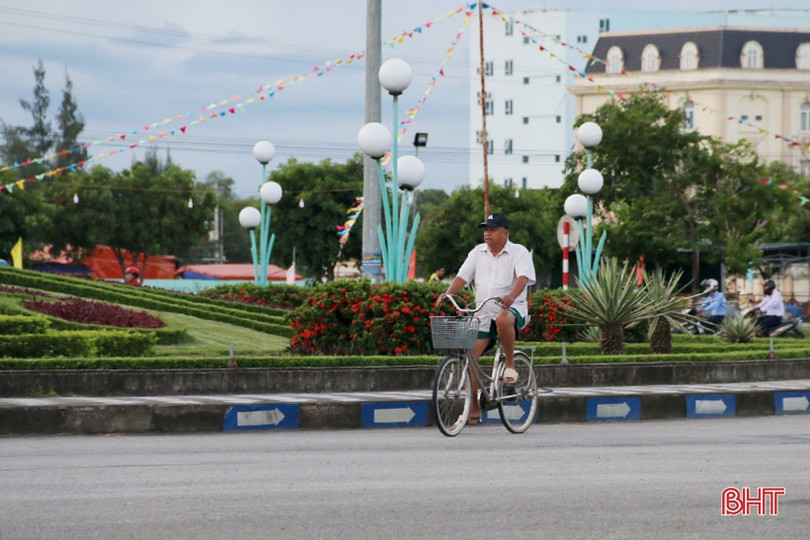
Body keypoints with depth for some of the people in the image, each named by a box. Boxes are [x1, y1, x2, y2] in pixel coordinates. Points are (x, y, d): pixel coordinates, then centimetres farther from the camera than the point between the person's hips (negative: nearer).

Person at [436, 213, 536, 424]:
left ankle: (510, 364, -19)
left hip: (513, 309, -5)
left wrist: (511, 296, -38)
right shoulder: (478, 253, 13)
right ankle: (474, 409, 1)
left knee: (503, 319, -42)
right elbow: (463, 276, 5)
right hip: (483, 314, 5)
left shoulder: (519, 252, -2)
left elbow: (523, 277, -18)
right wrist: (448, 293, -15)